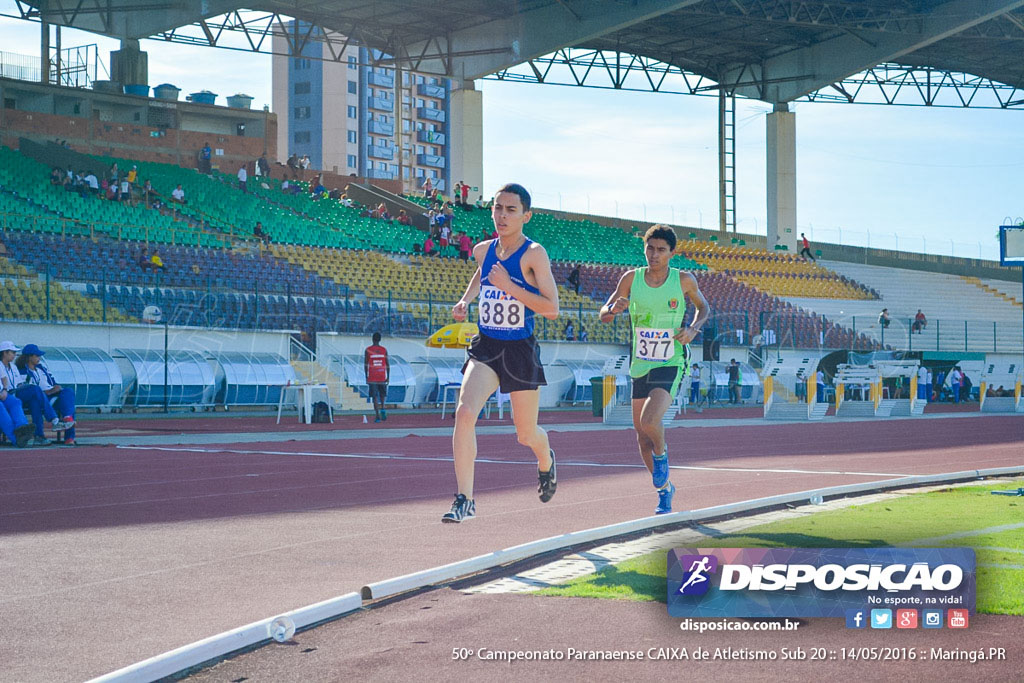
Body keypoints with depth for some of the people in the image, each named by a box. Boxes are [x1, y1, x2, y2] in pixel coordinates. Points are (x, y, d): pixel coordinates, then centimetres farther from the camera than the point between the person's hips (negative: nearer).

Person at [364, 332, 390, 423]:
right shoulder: (384, 350, 3)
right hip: (382, 377, 2)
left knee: (374, 396, -1)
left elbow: (365, 364, -1)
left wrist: (366, 377, 6)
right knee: (382, 394, 19)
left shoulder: (368, 350, -1)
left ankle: (377, 415, -10)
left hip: (372, 377, -2)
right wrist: (388, 377, 6)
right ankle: (382, 409, -4)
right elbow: (388, 364, 2)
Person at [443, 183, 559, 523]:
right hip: (485, 346, 3)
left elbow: (552, 309, -20)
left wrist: (509, 287, -25)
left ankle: (546, 460, 49)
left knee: (526, 435, 11)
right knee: (465, 412, -22)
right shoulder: (483, 250, 3)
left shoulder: (534, 254, -14)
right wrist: (465, 300, 13)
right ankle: (464, 499, -18)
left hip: (521, 351, -3)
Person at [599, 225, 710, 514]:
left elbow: (703, 307, 12)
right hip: (640, 365, 4)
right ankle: (664, 489, 30)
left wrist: (693, 328, -8)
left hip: (671, 365, -4)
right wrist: (615, 309, -20)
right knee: (641, 436, 9)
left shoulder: (684, 280, -6)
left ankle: (661, 454, 9)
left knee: (649, 421, -26)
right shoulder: (631, 278, -2)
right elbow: (604, 315, 4)